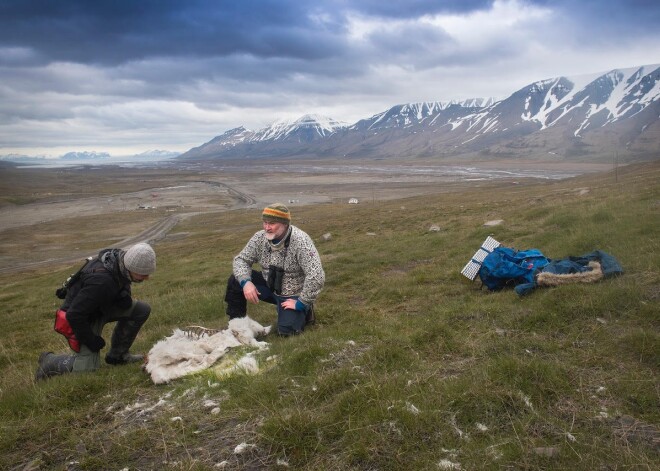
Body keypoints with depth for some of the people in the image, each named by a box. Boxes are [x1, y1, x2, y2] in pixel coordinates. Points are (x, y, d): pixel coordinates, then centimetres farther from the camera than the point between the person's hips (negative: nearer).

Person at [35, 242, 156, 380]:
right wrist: (91, 340, -18)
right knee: (88, 368, -11)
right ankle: (49, 360, 17)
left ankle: (117, 355, 7)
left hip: (102, 306, 8)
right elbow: (74, 315, -31)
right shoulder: (101, 280, -39)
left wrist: (125, 299, -14)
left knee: (142, 310, -8)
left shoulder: (120, 257, -15)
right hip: (84, 318, -8)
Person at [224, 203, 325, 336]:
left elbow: (316, 276, -35)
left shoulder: (300, 241, -30)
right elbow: (241, 259, -4)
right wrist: (245, 282, -24)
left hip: (293, 294, -5)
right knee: (235, 281, -12)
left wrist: (301, 303, -27)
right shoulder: (260, 237, -12)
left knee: (286, 330, -24)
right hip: (270, 286, 5)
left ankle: (304, 310, 10)